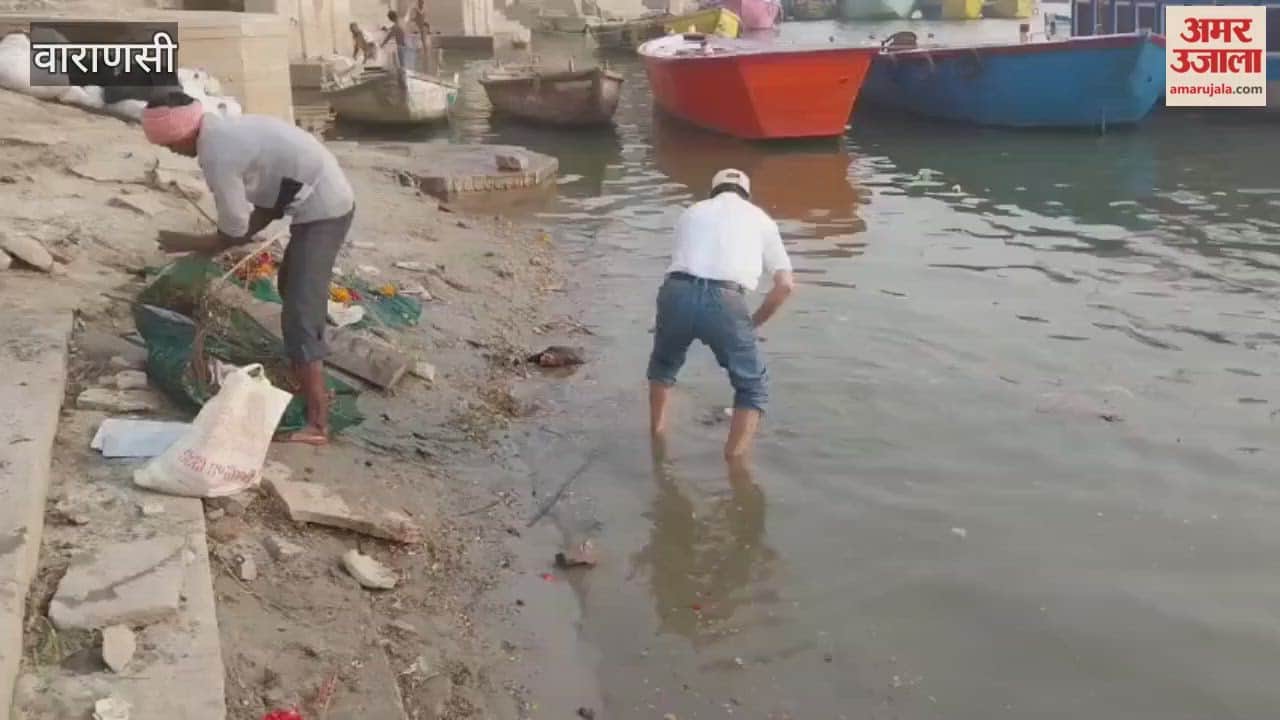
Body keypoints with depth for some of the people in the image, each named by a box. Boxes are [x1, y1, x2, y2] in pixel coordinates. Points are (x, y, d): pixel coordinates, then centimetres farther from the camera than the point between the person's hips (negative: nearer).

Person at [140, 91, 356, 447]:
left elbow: (235, 230, -8)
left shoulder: (216, 154, -17)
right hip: (328, 200, 10)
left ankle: (317, 423, -11)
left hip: (322, 211, -10)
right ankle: (312, 385, 38)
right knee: (292, 288, 26)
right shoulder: (228, 131, 13)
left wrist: (192, 244, 8)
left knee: (300, 316, -11)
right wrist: (247, 233, 10)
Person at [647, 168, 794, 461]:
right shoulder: (760, 219, 24)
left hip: (678, 292, 3)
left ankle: (657, 429, 44)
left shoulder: (692, 212, 29)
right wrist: (754, 321, 26)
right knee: (752, 388, 17)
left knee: (664, 363, 34)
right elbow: (785, 284, 16)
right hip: (725, 300, -2)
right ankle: (735, 460, 9)